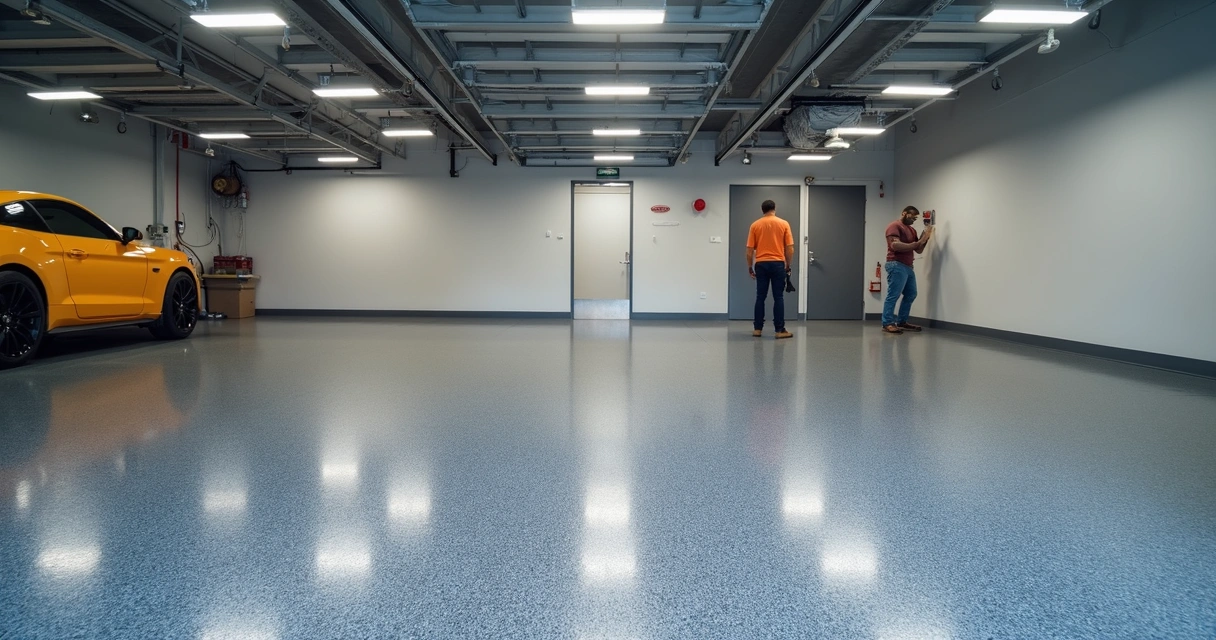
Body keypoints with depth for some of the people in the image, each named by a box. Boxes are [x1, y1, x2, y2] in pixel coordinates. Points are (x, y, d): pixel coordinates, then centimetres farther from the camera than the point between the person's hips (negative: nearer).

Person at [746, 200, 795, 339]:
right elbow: (789, 248, -2)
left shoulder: (755, 225, 3)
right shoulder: (784, 224, 1)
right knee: (778, 297, 0)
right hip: (778, 264, -1)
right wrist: (789, 266, 6)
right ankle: (780, 330, -2)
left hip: (761, 264, 1)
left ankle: (758, 329, 7)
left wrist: (750, 267, 9)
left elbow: (750, 250, 1)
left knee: (760, 297, 6)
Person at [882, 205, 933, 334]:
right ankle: (887, 324, -12)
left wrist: (925, 237, 2)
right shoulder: (894, 226, -5)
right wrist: (916, 243, -14)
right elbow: (895, 246, -18)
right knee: (893, 295, -12)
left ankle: (902, 322, 17)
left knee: (911, 295, 11)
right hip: (896, 265, -9)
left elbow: (919, 250, 18)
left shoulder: (912, 230, 20)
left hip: (908, 266, 9)